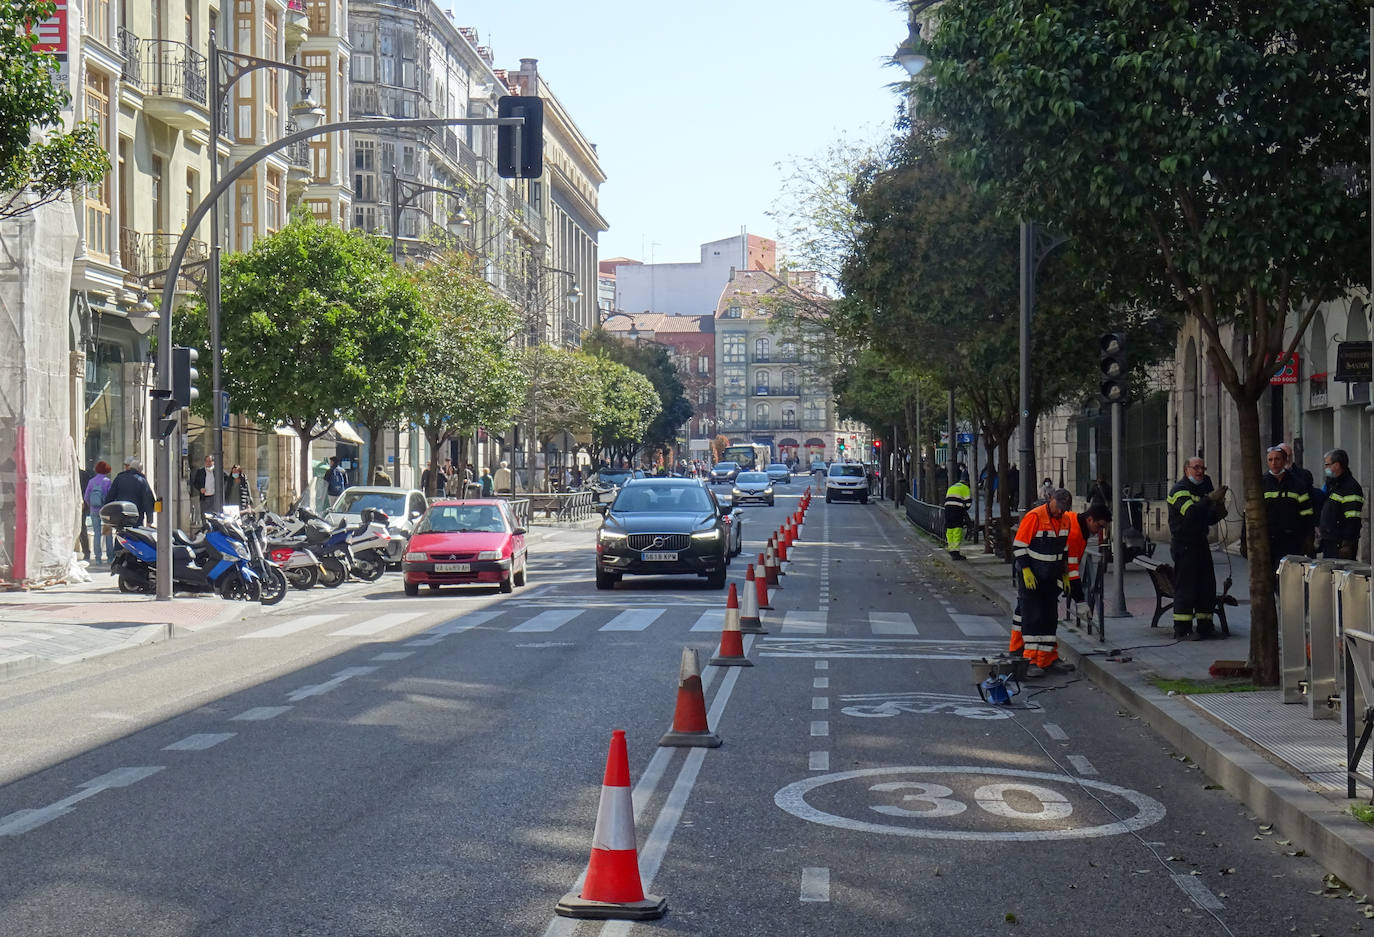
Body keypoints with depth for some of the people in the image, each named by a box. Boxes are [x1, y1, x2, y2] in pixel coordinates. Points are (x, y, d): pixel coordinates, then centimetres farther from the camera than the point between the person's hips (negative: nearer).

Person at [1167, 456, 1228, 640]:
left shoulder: (1202, 490, 20)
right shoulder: (1179, 490, -8)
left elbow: (1208, 520, 22)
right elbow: (1190, 511, -26)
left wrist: (1218, 512, 2)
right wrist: (1210, 499, -31)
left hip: (1200, 543, 9)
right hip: (1183, 545, -9)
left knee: (1207, 587, 7)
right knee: (1185, 588, -9)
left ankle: (1204, 627, 15)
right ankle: (1182, 630, -7)